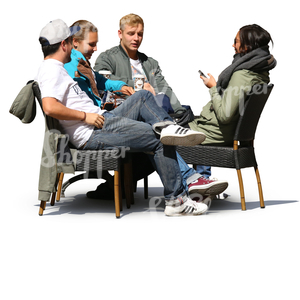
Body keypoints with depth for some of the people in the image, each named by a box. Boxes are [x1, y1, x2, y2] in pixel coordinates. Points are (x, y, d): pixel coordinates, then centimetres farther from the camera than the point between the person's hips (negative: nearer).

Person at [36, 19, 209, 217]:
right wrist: (86, 116, -20)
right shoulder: (52, 69, -12)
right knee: (161, 141, -12)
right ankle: (176, 200, -7)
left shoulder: (56, 69, 21)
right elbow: (50, 107, -29)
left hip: (103, 120, 11)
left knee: (143, 97, 18)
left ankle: (166, 126, -10)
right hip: (93, 134, -11)